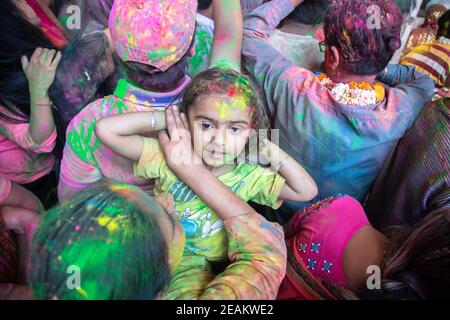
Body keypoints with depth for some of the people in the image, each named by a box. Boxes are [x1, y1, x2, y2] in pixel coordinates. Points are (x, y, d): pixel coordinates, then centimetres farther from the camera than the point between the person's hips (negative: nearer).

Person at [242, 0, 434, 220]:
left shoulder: (293, 89, -33)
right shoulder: (400, 108, -24)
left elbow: (251, 30, -15)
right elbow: (425, 81, 4)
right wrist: (376, 68, -2)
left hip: (283, 218, -1)